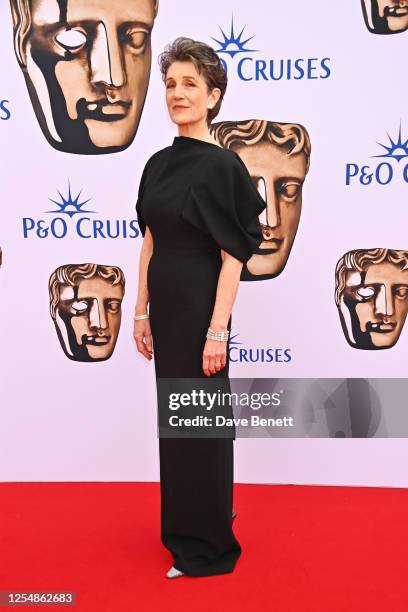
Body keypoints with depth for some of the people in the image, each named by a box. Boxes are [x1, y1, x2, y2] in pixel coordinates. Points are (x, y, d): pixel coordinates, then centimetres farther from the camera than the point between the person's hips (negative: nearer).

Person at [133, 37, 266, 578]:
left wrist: (217, 331, -17)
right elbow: (150, 243, 11)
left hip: (200, 305, -8)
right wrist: (142, 312, 10)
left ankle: (208, 544, 24)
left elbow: (233, 256, -14)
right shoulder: (159, 163, 10)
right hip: (165, 304, 8)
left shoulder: (223, 165, -12)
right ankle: (182, 527, 38)